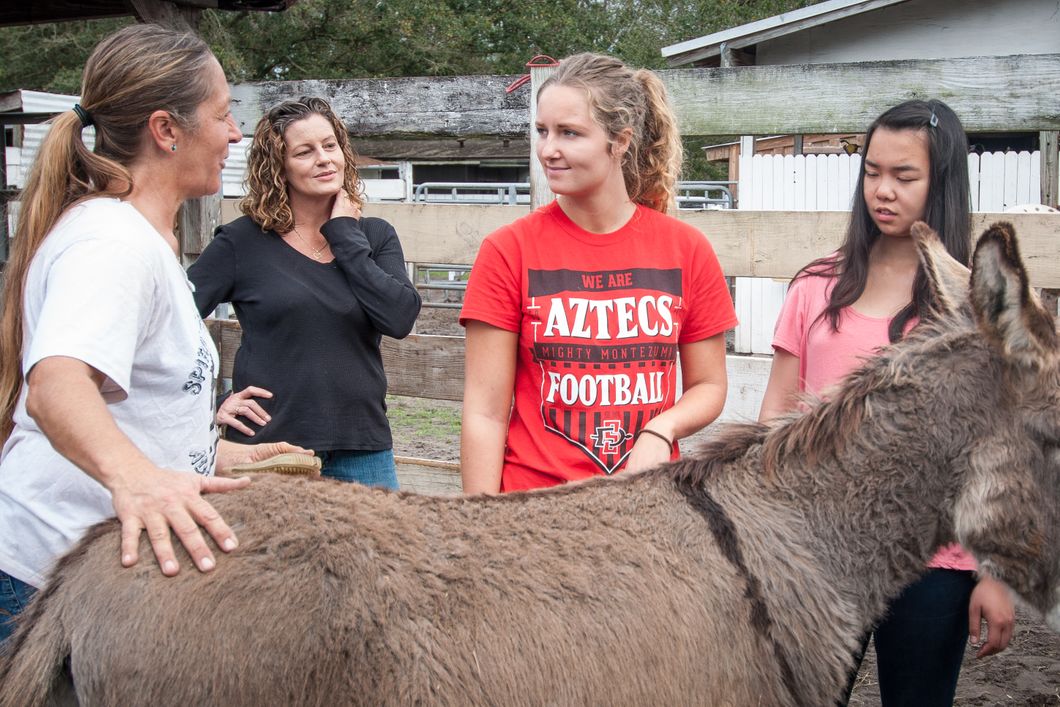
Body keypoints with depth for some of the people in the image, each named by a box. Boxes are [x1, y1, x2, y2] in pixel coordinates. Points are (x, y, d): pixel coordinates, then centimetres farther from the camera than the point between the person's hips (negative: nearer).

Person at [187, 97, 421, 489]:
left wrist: (343, 235, -6)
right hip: (269, 446, -3)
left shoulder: (375, 236, 7)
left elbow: (400, 318, -10)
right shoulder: (243, 241, -2)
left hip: (362, 451, 3)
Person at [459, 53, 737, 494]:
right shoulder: (509, 251, -5)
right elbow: (485, 412, -6)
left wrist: (660, 431, -11)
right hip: (535, 497, -1)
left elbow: (708, 385, 8)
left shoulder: (686, 249, -1)